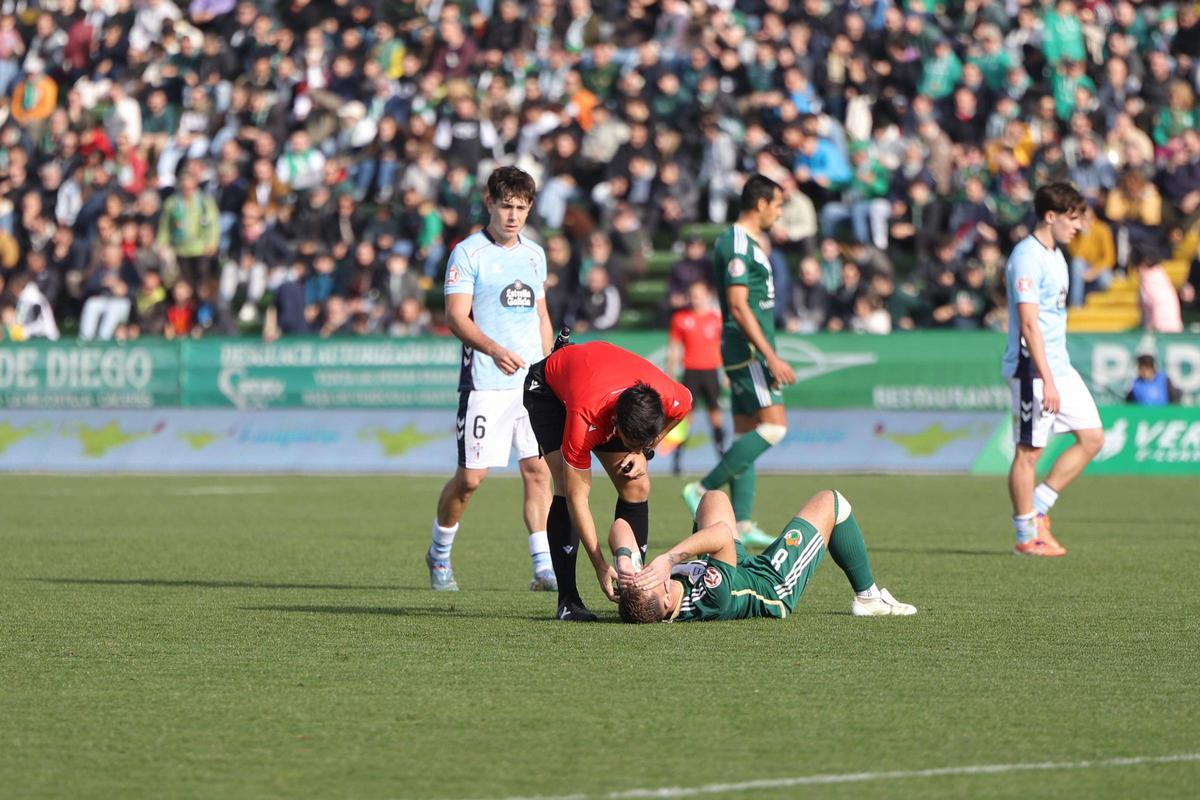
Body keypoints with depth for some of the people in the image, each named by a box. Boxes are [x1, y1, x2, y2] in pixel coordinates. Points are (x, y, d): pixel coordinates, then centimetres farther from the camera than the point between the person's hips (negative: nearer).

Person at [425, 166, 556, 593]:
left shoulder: (535, 254, 15)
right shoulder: (468, 253, -4)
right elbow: (456, 317, -11)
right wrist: (495, 350, -25)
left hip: (533, 382, 5)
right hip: (485, 383, -5)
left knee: (538, 470, -4)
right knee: (470, 476, -4)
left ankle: (544, 569, -4)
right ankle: (439, 554, 18)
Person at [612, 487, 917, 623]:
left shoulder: (635, 597, -33)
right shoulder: (712, 599, -49)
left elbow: (620, 527, -33)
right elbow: (723, 534, -55)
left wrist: (623, 560, -52)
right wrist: (668, 559, -62)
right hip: (774, 583, -6)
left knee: (715, 497, 29)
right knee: (830, 502, 5)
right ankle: (868, 597, 26)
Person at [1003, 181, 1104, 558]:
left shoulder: (1055, 255, 15)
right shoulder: (1027, 257, -15)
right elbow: (1029, 323, -21)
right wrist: (1047, 381, -24)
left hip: (1059, 365, 10)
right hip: (1032, 369, -10)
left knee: (1093, 437, 8)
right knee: (1030, 451, -2)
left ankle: (1037, 508, 14)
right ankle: (1027, 536, 5)